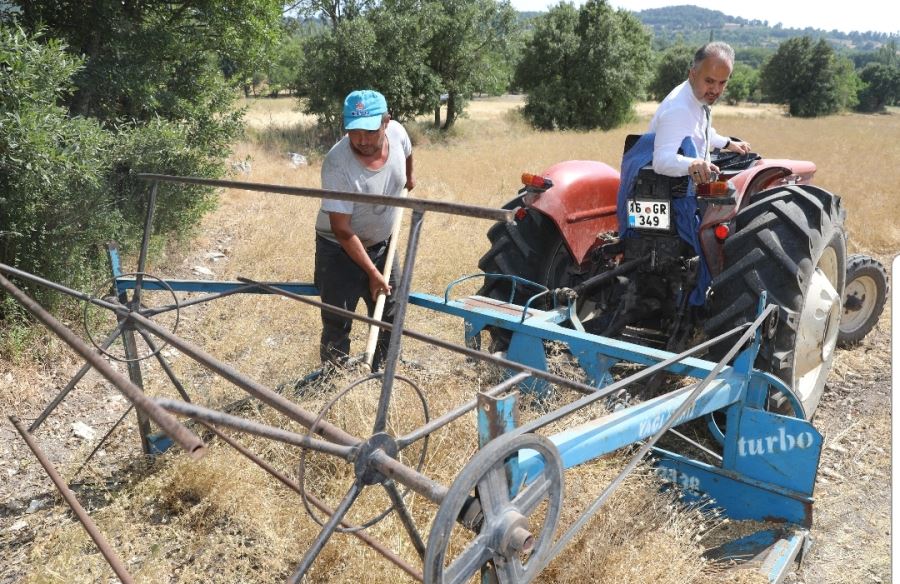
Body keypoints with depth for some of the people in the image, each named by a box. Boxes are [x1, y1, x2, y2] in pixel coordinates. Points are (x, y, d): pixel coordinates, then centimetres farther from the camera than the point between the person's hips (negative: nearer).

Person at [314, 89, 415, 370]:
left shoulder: (396, 132, -17)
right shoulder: (337, 164, -32)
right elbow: (342, 230, -27)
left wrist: (409, 178, 29)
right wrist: (372, 272, -24)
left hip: (382, 244, 6)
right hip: (340, 250, -6)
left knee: (389, 317, 15)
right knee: (337, 325, -2)